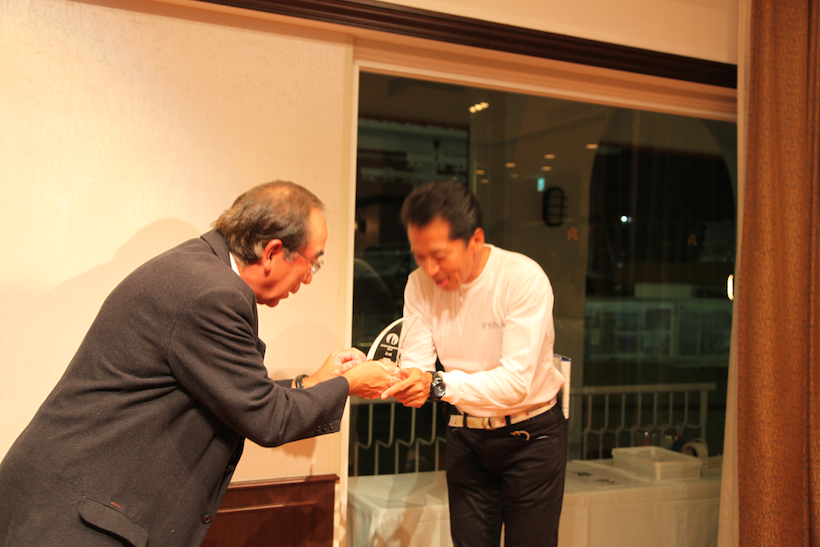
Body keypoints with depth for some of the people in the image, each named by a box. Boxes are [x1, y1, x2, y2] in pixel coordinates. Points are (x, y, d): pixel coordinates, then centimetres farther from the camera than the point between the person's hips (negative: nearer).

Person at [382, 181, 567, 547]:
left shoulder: (524, 278, -24)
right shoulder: (420, 284, -8)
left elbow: (515, 382, -30)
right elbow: (415, 366, -12)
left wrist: (438, 383, -43)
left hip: (531, 434, -4)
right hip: (466, 435, 4)